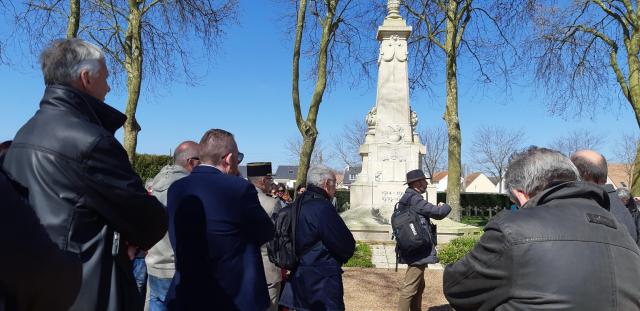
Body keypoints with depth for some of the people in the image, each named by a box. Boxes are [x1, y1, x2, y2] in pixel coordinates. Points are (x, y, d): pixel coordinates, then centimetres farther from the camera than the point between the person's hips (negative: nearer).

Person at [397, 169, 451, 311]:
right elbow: (438, 212, -17)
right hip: (418, 251, -11)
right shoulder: (414, 199, -18)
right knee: (410, 288, -4)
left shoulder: (408, 198, 15)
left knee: (419, 286, 21)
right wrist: (446, 207, 3)